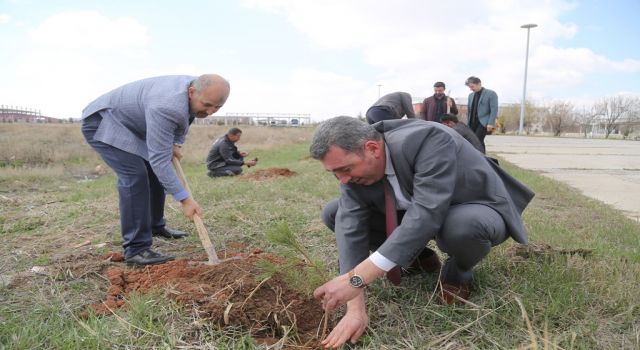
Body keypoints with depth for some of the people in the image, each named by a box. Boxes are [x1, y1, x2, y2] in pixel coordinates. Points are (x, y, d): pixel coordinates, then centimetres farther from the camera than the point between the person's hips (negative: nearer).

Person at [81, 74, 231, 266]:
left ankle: (156, 226, 31)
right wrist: (185, 199, -32)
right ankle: (136, 249, -17)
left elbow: (184, 118, 14)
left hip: (126, 124, 9)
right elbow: (159, 158, -34)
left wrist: (176, 143, 2)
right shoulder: (166, 107, -37)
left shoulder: (194, 88, -9)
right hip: (102, 122, -9)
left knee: (154, 171, 12)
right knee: (135, 175, -23)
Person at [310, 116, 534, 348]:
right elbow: (351, 226, -23)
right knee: (334, 214, -8)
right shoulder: (355, 161, -17)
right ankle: (415, 255, 7)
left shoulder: (429, 140, -35)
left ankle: (457, 273, -6)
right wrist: (355, 308, -30)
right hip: (414, 213, 5)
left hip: (475, 213, -4)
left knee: (463, 226, -42)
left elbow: (427, 216, -44)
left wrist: (356, 278, -46)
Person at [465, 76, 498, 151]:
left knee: (478, 140, -16)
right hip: (472, 122, 6)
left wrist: (491, 123, -17)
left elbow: (494, 110, -9)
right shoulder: (471, 95, 15)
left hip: (483, 122, -6)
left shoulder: (491, 94, -3)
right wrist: (468, 122, 11)